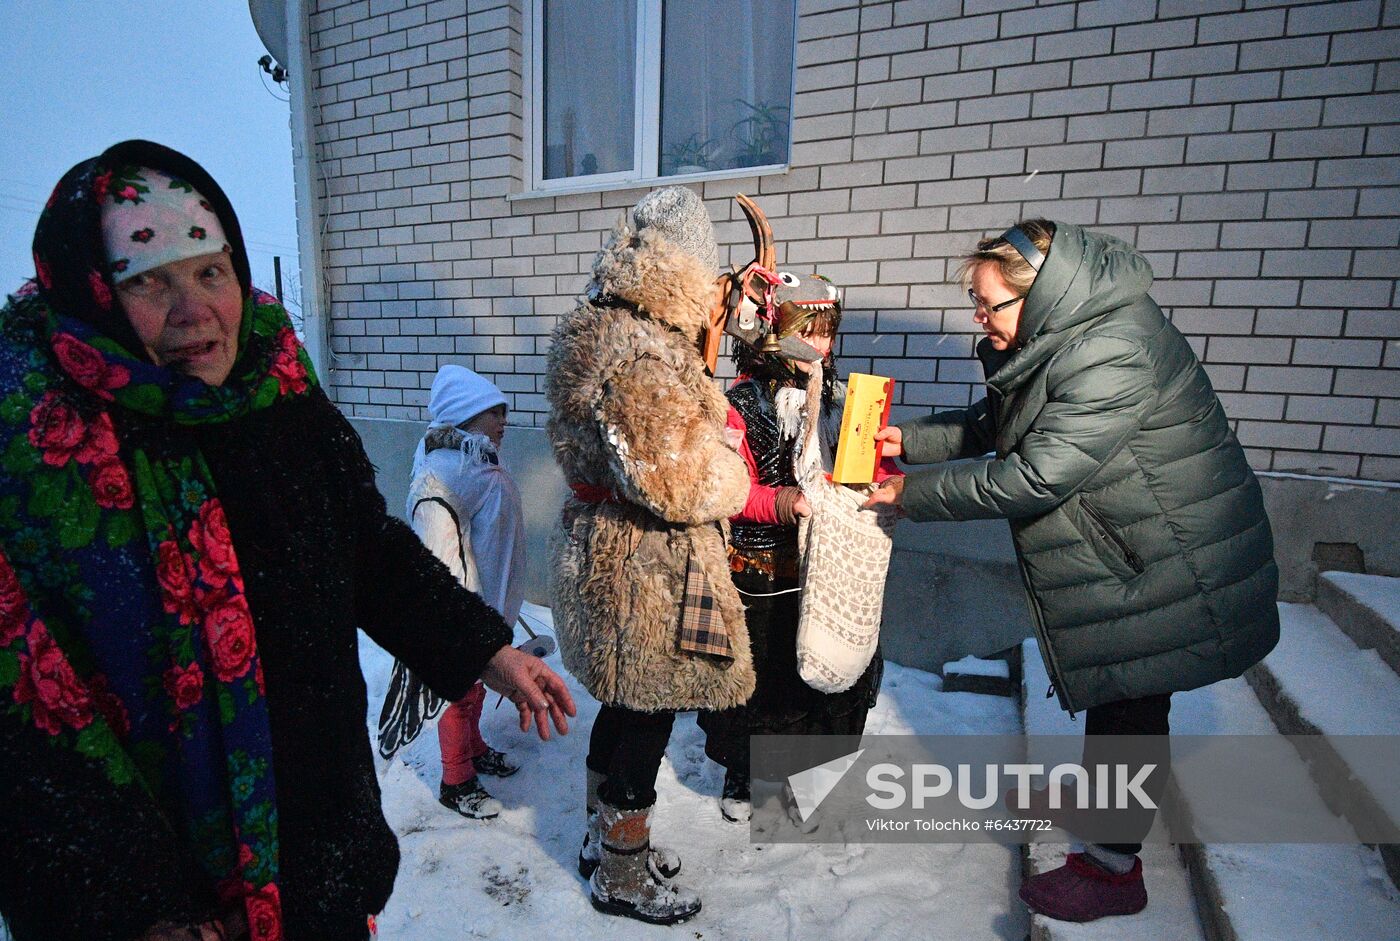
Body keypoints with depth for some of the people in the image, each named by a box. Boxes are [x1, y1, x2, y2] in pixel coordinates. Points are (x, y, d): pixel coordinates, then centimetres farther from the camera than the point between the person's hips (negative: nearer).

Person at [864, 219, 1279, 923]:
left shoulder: (1113, 354, -30)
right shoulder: (1061, 335, 2)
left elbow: (1035, 477, -33)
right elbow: (990, 424, 11)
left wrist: (914, 494, -26)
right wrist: (910, 438, -2)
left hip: (1167, 567, -9)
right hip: (1118, 551, 10)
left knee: (1131, 705, 3)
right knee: (1108, 690, 24)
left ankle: (1113, 869, 22)